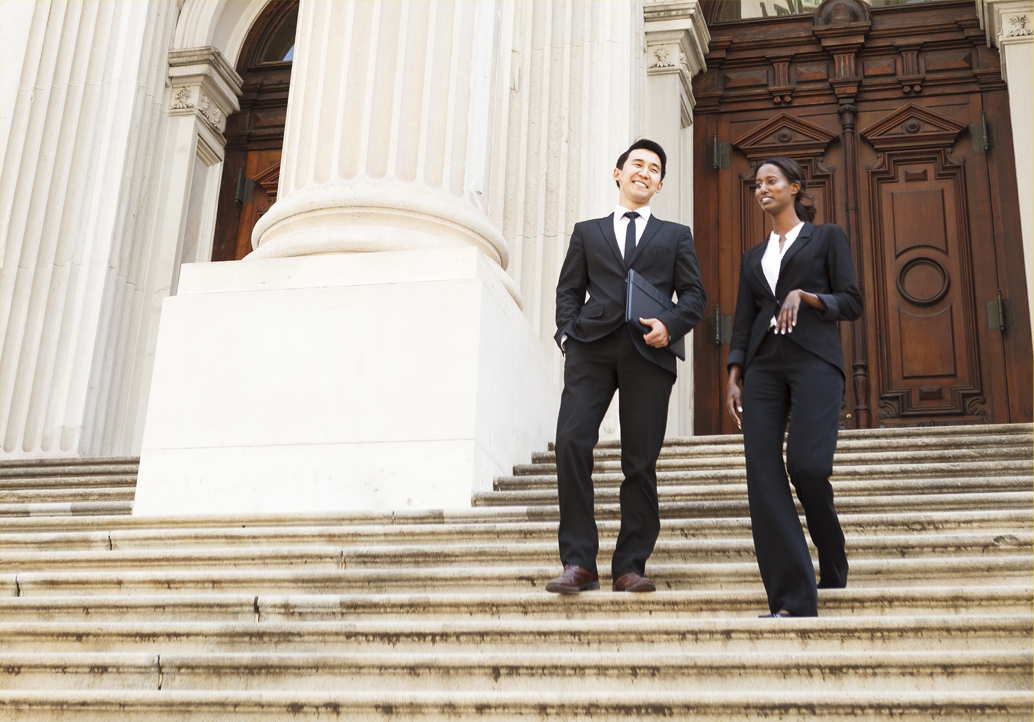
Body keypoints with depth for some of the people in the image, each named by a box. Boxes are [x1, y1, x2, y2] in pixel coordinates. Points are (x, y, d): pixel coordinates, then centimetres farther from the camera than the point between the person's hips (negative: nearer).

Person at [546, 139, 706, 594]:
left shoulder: (675, 236, 23)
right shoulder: (587, 232, 25)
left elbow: (693, 295, 13)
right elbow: (569, 289, 17)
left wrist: (670, 325, -7)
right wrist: (567, 333, -1)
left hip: (647, 352, 0)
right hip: (591, 347, 0)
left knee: (640, 459, -4)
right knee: (571, 441, -17)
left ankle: (629, 566, 2)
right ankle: (578, 562, -14)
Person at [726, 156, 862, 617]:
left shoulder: (827, 237, 13)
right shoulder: (753, 258, 24)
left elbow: (852, 304, 4)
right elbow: (742, 324, 17)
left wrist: (804, 296, -12)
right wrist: (733, 380, 4)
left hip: (814, 360, -4)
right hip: (763, 367, 4)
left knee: (807, 466, -22)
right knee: (763, 476, -12)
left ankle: (833, 566, 8)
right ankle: (793, 601, -13)